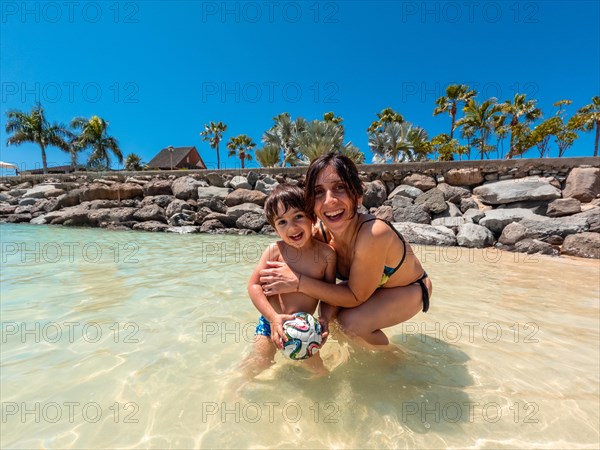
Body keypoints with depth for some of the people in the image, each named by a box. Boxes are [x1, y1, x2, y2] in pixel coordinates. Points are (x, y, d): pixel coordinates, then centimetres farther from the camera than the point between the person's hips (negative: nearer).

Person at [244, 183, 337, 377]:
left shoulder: (326, 253, -13)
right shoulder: (275, 251, -16)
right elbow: (254, 285, -14)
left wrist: (325, 320, -19)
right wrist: (273, 317, -23)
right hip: (271, 320, -1)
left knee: (316, 368, 7)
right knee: (258, 364, -6)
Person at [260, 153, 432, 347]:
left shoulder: (373, 234, -39)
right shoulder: (319, 234, -21)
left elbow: (356, 297, -28)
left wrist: (298, 282, -34)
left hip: (410, 290, -5)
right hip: (370, 286, 5)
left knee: (351, 322, -25)